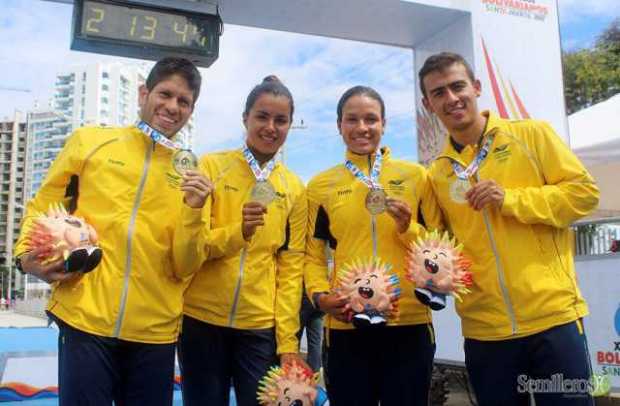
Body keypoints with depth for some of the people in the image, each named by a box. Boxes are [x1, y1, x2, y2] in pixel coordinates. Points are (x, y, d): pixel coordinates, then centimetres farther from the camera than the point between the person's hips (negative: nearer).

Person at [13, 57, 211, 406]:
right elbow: (42, 208, 12)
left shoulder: (191, 173, 5)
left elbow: (183, 268, 2)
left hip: (155, 334, 2)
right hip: (86, 321, -1)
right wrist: (27, 256, -5)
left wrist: (193, 211, -12)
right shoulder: (89, 141, 4)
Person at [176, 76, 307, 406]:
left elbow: (291, 268, 3)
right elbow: (190, 244, -6)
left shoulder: (295, 189, 4)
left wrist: (287, 340, -3)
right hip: (201, 319, -1)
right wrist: (237, 232, -24)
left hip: (261, 326, 2)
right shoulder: (212, 166, -2)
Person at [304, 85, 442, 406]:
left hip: (409, 323, 0)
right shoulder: (321, 185, 7)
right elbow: (313, 254, 8)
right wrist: (320, 295, -9)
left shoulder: (415, 175, 6)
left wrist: (408, 228, -10)